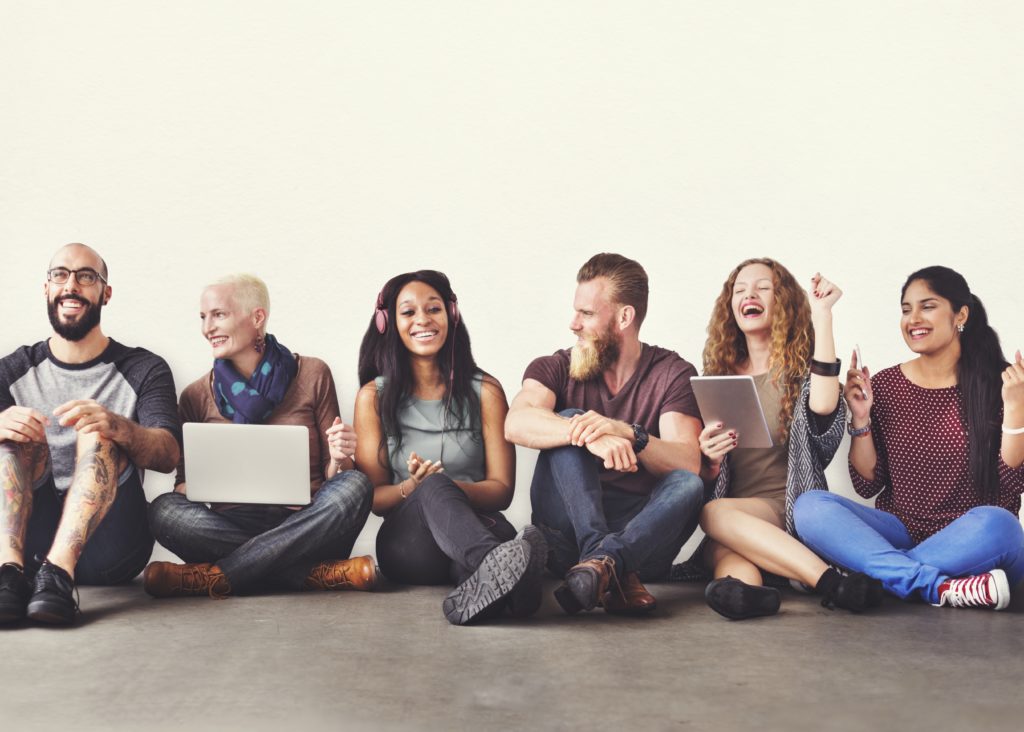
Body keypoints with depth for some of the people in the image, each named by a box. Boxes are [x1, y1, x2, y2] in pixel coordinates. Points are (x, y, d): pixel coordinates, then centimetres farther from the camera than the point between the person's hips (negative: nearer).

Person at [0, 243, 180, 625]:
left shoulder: (144, 369, 6)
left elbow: (168, 456, -11)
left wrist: (115, 425, -33)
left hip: (105, 547, -2)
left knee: (98, 432, -23)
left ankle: (59, 570, -42)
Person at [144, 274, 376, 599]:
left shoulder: (312, 375, 6)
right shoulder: (197, 396, 10)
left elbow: (331, 475, 8)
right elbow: (186, 483, 10)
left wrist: (339, 459, -15)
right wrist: (187, 487, -14)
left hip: (305, 529, 0)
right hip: (231, 528, 1)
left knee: (354, 485, -29)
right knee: (164, 510, -28)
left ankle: (214, 576, -29)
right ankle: (321, 574, -31)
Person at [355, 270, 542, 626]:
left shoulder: (485, 391, 7)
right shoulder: (374, 397, 8)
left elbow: (502, 490, 3)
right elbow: (373, 496, 5)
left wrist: (446, 487, -18)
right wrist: (414, 487, -18)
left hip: (476, 525, 1)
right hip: (407, 535, -1)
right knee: (433, 488, -37)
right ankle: (496, 564, -64)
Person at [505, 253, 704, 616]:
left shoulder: (673, 374, 3)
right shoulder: (555, 368, 5)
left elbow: (689, 463, -14)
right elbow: (516, 423, -18)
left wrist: (627, 434, -32)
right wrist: (592, 436, -36)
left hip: (641, 534, 0)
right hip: (567, 537, 1)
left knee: (688, 486, -28)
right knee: (568, 423, -22)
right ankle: (615, 573, -38)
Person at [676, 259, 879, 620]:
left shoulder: (802, 367, 10)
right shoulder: (719, 373, 19)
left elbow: (823, 409, -18)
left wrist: (822, 316, -16)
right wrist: (709, 459, -7)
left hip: (789, 511, -2)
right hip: (734, 517, 2)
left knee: (715, 513, -35)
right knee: (722, 548, -35)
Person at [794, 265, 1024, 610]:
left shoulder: (996, 383, 1)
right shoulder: (883, 385, 6)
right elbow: (867, 485, 5)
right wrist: (861, 419, -8)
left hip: (969, 543, -2)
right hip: (901, 535, 3)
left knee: (994, 524, -36)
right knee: (810, 506, -22)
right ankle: (941, 587, -30)